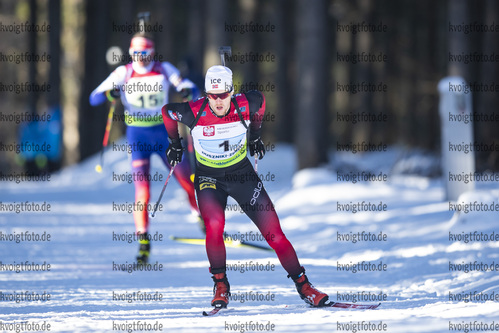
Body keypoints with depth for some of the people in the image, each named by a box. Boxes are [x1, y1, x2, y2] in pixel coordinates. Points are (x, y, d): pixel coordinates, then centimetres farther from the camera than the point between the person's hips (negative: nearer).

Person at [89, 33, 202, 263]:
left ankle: (205, 221, 27)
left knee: (188, 182, 4)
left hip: (164, 134, 1)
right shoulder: (123, 73, -3)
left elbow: (190, 87, -1)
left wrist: (187, 91, -25)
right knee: (142, 190, -12)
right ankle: (143, 240, -7)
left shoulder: (164, 70, -1)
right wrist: (110, 93, -27)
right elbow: (94, 98, -5)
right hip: (137, 138, -1)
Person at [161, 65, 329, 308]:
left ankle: (303, 286, 7)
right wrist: (174, 144, 13)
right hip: (208, 177, -1)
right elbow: (167, 111, -1)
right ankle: (221, 286, -6)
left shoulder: (245, 106, -20)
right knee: (214, 226, -27)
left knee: (273, 232, -5)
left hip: (242, 174, 1)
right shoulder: (194, 112, -23)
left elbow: (260, 99, 5)